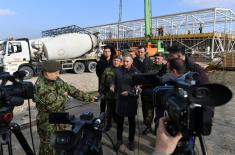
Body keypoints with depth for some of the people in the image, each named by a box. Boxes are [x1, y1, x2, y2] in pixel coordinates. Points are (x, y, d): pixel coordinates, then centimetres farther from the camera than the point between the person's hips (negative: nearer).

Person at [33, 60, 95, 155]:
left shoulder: (56, 80, -2)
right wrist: (64, 96, -16)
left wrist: (88, 98, 3)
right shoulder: (41, 86, -27)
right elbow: (52, 105, -35)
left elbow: (70, 89, 4)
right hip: (48, 124, -7)